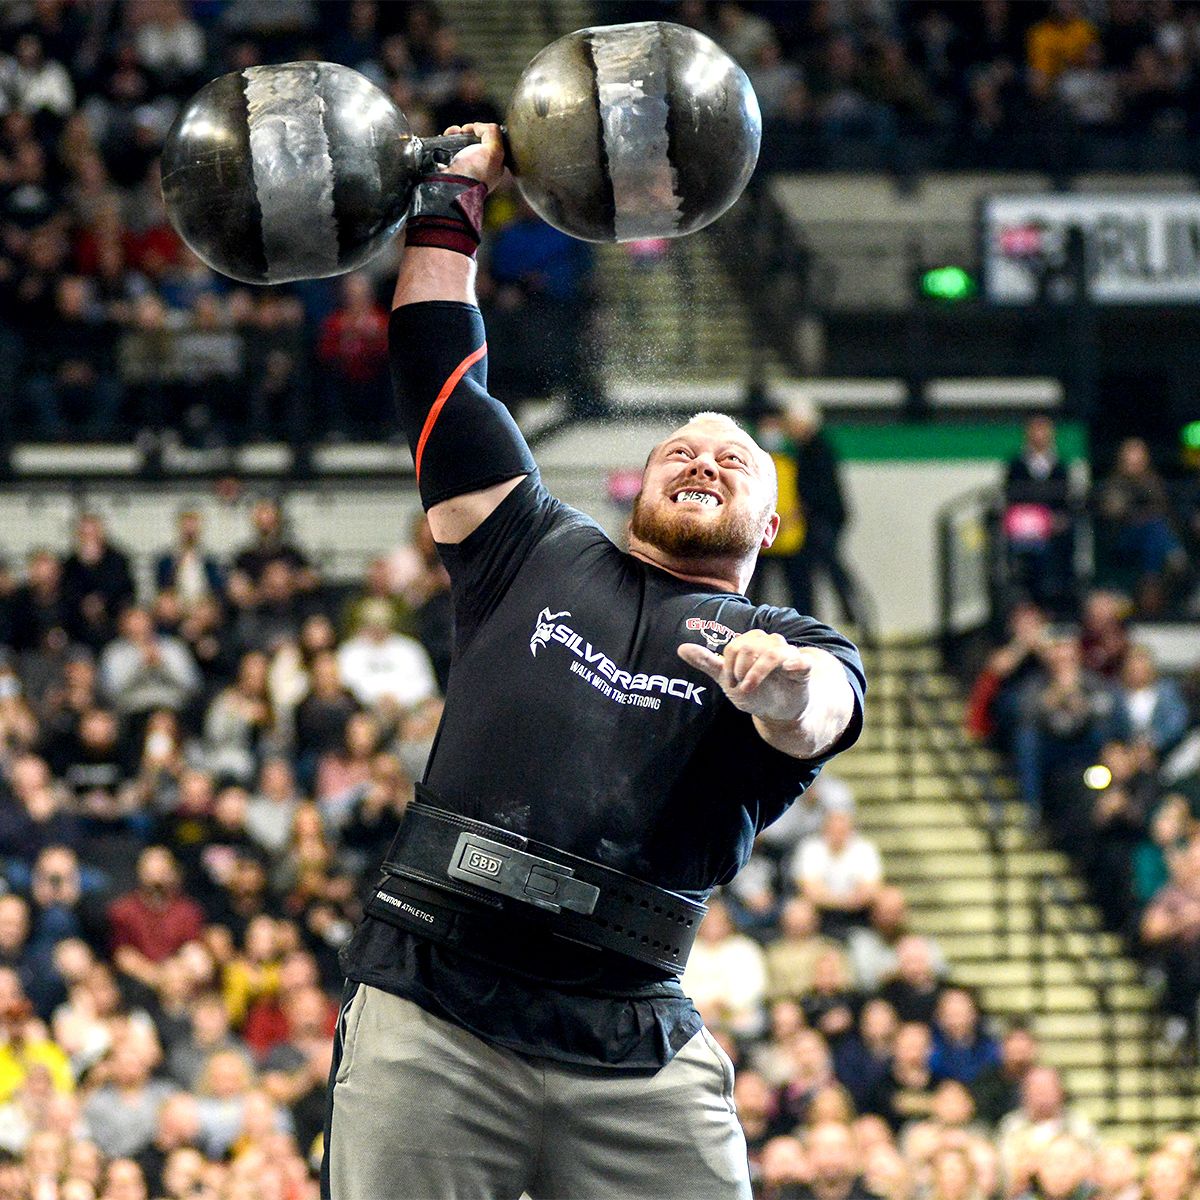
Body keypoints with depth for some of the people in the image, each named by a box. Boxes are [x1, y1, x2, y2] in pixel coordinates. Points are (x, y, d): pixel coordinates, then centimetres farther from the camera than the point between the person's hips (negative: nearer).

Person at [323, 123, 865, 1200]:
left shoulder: (790, 650, 14)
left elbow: (817, 718, -11)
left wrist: (784, 690, -34)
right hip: (428, 1009, 1)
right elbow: (440, 372, 22)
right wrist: (451, 201, 25)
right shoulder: (539, 555, 20)